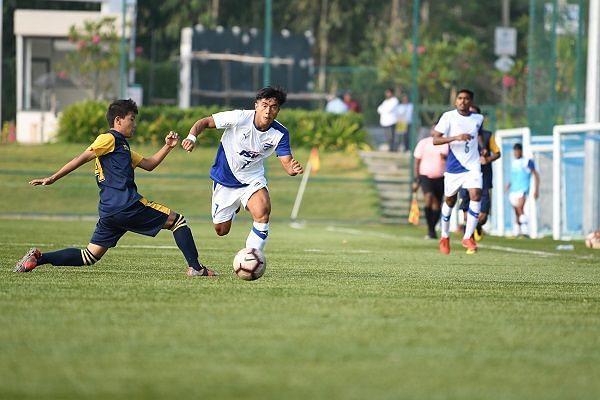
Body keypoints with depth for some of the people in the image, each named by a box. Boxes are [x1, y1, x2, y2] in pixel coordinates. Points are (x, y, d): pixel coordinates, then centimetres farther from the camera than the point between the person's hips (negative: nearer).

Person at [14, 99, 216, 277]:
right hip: (127, 204, -9)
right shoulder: (109, 139, -1)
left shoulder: (122, 147, 29)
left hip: (109, 211, 9)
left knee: (89, 257, 6)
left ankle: (39, 257, -3)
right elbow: (82, 158, -6)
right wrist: (52, 179, -10)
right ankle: (195, 267, -4)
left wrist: (167, 146, 20)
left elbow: (148, 164, 31)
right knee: (177, 221, 2)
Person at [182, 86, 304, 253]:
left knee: (262, 213, -30)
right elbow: (204, 122, -16)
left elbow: (287, 163, -19)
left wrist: (293, 169, -44)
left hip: (253, 179, 0)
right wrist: (192, 137, -35)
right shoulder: (239, 118, -24)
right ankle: (234, 208, 47)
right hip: (224, 179, 0)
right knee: (221, 230, 9)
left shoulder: (280, 134, -17)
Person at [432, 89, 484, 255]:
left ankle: (468, 237, -12)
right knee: (450, 200, 10)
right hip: (453, 166, -2)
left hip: (472, 165, 2)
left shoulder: (478, 119, 6)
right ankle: (444, 237, 32)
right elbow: (435, 140, -14)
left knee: (476, 196, -18)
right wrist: (456, 137, -26)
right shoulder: (448, 117, -6)